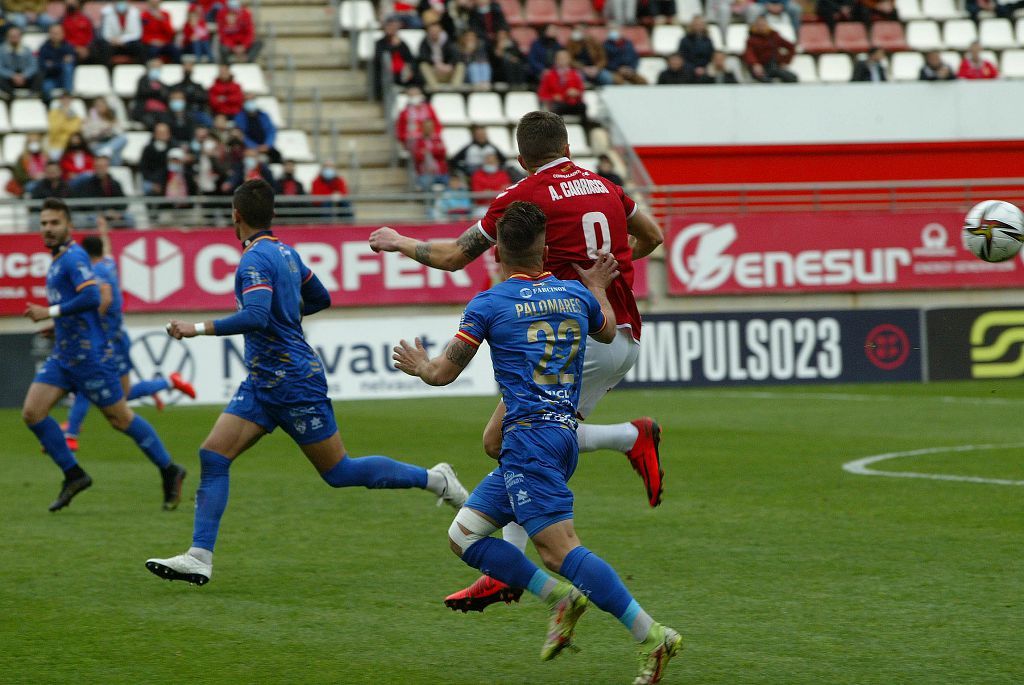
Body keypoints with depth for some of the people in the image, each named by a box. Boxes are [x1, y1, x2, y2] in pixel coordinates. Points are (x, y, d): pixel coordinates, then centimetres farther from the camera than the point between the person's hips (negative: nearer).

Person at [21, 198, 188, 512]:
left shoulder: (74, 257, -15)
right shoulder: (58, 260, 14)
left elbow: (91, 297, -28)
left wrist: (50, 312, -24)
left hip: (89, 354, -9)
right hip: (62, 355, 9)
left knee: (120, 418, 0)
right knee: (32, 413, -2)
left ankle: (169, 471, 14)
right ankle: (73, 475, 6)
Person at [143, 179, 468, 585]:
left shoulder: (255, 259, -18)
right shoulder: (286, 253, 10)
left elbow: (255, 318, -33)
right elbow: (320, 299, 22)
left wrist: (198, 329, -29)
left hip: (294, 383, -9)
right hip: (262, 384, 9)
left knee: (338, 472, 1)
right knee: (212, 456, -2)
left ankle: (435, 480, 14)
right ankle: (199, 558, -6)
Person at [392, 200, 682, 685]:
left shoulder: (487, 305, -4)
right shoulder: (575, 294, 12)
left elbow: (443, 373, 5)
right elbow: (608, 332, 35)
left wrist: (419, 366, 28)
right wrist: (598, 288, 53)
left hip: (529, 438, -8)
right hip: (565, 434, 8)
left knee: (559, 549, -15)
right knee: (464, 537, 14)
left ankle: (650, 636, -22)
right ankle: (560, 598, 3)